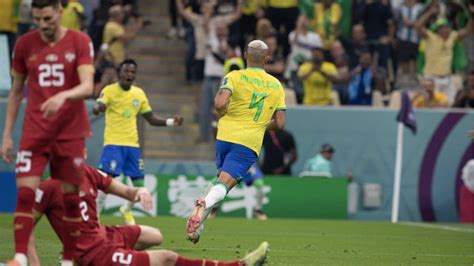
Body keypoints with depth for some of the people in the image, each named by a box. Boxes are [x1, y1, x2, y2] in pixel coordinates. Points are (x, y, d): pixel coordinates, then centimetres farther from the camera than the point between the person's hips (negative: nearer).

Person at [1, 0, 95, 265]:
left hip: (71, 132, -1)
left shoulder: (80, 42, -3)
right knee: (25, 192, -12)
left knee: (71, 197, 2)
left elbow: (87, 86, -14)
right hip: (34, 131, 1)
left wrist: (63, 96, -35)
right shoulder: (25, 44, 4)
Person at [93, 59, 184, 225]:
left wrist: (171, 122, 2)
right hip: (113, 143, -5)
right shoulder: (109, 91, -5)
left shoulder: (139, 93, 9)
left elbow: (151, 119, 16)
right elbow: (97, 108, -22)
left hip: (132, 144, 5)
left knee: (139, 185, 5)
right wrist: (99, 107, -47)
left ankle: (127, 210, 32)